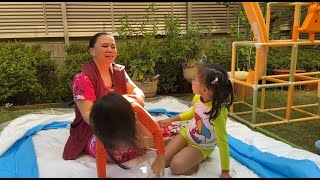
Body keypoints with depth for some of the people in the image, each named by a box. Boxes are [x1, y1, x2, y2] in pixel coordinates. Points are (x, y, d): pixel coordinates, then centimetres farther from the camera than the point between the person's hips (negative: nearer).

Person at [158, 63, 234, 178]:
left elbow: (223, 143, -28)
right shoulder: (197, 98, -18)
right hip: (186, 134, 5)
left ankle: (199, 159, 4)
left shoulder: (218, 113, -38)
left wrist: (225, 172, -20)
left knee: (176, 166, -22)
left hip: (202, 147, -5)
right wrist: (171, 119, 7)